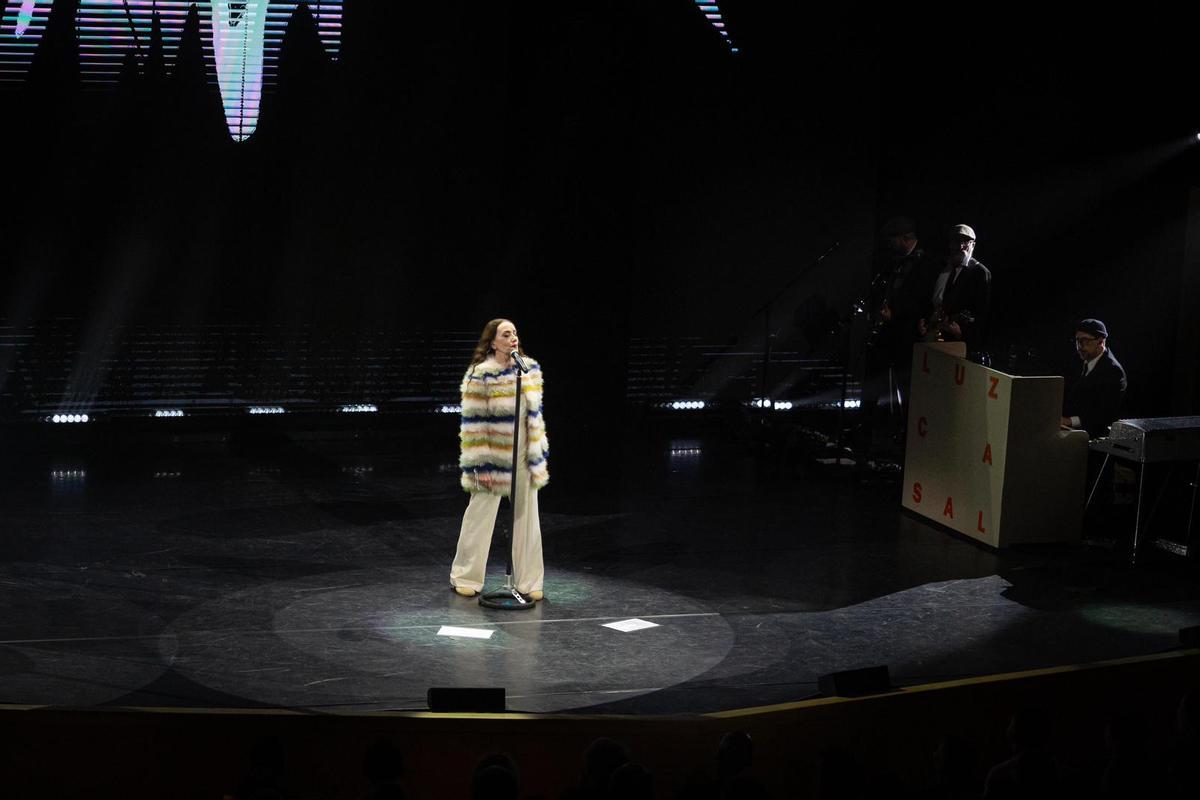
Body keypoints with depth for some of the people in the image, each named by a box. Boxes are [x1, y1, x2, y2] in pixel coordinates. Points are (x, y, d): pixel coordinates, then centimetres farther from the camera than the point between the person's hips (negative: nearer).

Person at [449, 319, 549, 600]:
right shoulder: (481, 375, -14)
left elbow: (535, 415, 10)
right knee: (480, 518, 5)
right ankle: (465, 577, 19)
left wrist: (538, 458, 9)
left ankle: (529, 582, 17)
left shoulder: (530, 369, 3)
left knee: (526, 518, 8)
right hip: (494, 457, -5)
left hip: (523, 458, 5)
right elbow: (473, 421, -13)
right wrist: (480, 465, -16)